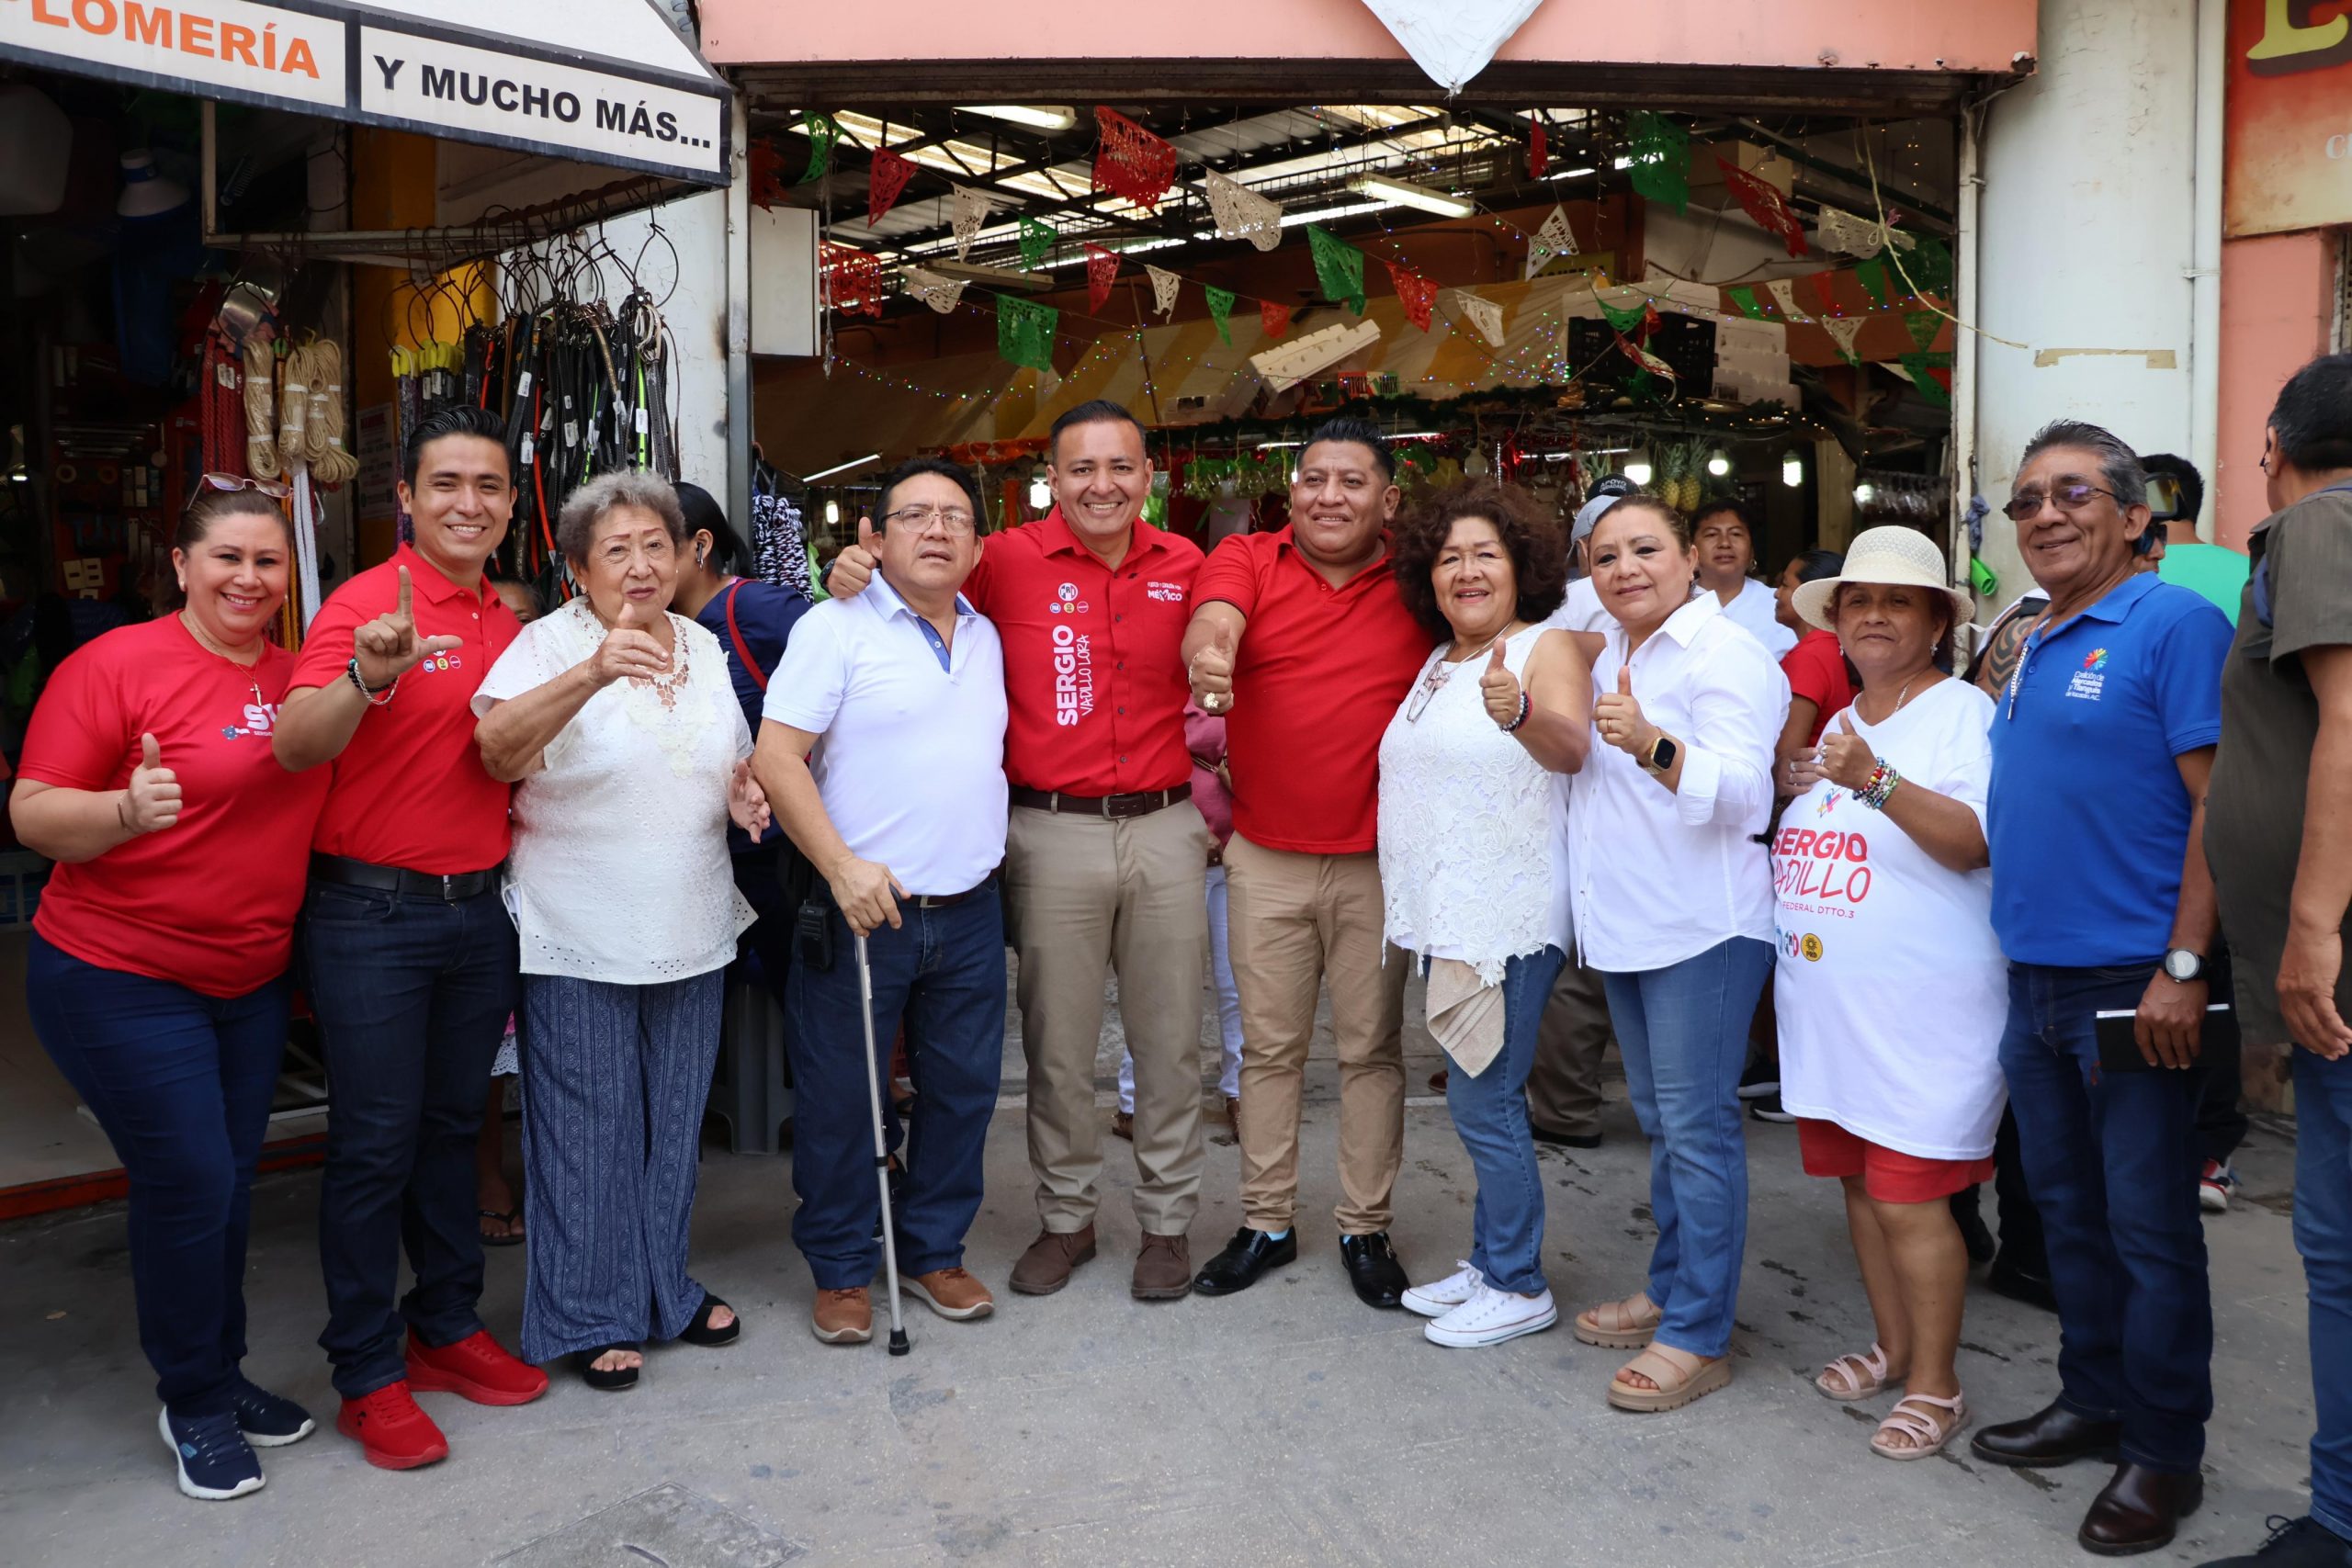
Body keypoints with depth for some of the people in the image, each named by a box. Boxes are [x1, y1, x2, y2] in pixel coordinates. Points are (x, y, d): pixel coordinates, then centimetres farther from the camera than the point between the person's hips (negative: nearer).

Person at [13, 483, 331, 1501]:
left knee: (231, 1180, 13)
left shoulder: (294, 675, 5)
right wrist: (127, 810, -33)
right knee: (187, 1182, -3)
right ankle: (194, 1406, 17)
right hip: (121, 979, -6)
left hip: (251, 980, 6)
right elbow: (33, 813, -13)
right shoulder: (115, 664, -13)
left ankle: (222, 1376, 31)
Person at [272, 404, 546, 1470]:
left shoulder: (510, 621, 8)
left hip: (479, 905, 6)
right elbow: (295, 746, -25)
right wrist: (366, 678, -43)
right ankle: (367, 1372, 15)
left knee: (453, 1125, 16)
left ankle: (447, 1328, 30)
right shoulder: (366, 603, -11)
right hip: (372, 911, -6)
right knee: (374, 1142, 1)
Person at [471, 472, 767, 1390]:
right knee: (589, 1131, 4)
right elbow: (498, 752, -27)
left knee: (673, 1124, 16)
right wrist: (590, 675, -42)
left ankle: (665, 1290, 34)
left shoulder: (706, 649, 9)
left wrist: (745, 798, -2)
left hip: (692, 935, 5)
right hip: (580, 940, -5)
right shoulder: (549, 645, -9)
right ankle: (588, 1316, 21)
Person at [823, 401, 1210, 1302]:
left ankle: (1167, 1221, 26)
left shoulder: (1182, 566, 5)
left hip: (1165, 829, 2)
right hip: (1052, 833, -2)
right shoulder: (1009, 562, -4)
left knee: (1170, 1041, 10)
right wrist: (855, 573, -15)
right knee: (1057, 1044, 9)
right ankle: (1065, 1217, 27)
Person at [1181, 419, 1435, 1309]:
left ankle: (1365, 1228, 24)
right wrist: (1209, 657, -46)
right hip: (1267, 858, 0)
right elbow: (1214, 620, -22)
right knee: (1269, 1046, 11)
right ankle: (1265, 1221, 25)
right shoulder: (1246, 560, -2)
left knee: (1372, 1048, 10)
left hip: (1380, 860, 0)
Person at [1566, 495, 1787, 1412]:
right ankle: (1670, 1290, 31)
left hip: (1702, 926, -9)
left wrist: (1654, 746, -37)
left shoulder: (1724, 654, -11)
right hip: (1627, 925, 9)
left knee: (1696, 1127, -5)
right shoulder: (1606, 657, 14)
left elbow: (1742, 793, -22)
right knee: (1659, 1121, 18)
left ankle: (1699, 1336, 4)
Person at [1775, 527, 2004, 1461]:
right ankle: (1892, 1349, 29)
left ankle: (1935, 1385, 10)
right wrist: (1782, 786, 8)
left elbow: (1974, 842, -20)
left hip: (1921, 1006, -7)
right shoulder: (1833, 725, 16)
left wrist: (1876, 781, -30)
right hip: (1829, 997, 7)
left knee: (1908, 1195, -5)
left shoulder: (1963, 712, -6)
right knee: (1857, 1176, 14)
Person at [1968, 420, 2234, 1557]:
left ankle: (2163, 1452, 17)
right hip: (2035, 982, 8)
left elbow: (2222, 803, -16)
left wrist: (2183, 966, -20)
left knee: (2148, 1227, 3)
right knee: (2067, 1209, 17)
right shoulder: (2030, 651, 14)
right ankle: (2092, 1400, 32)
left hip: (2132, 984, -8)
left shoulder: (2173, 625, -10)